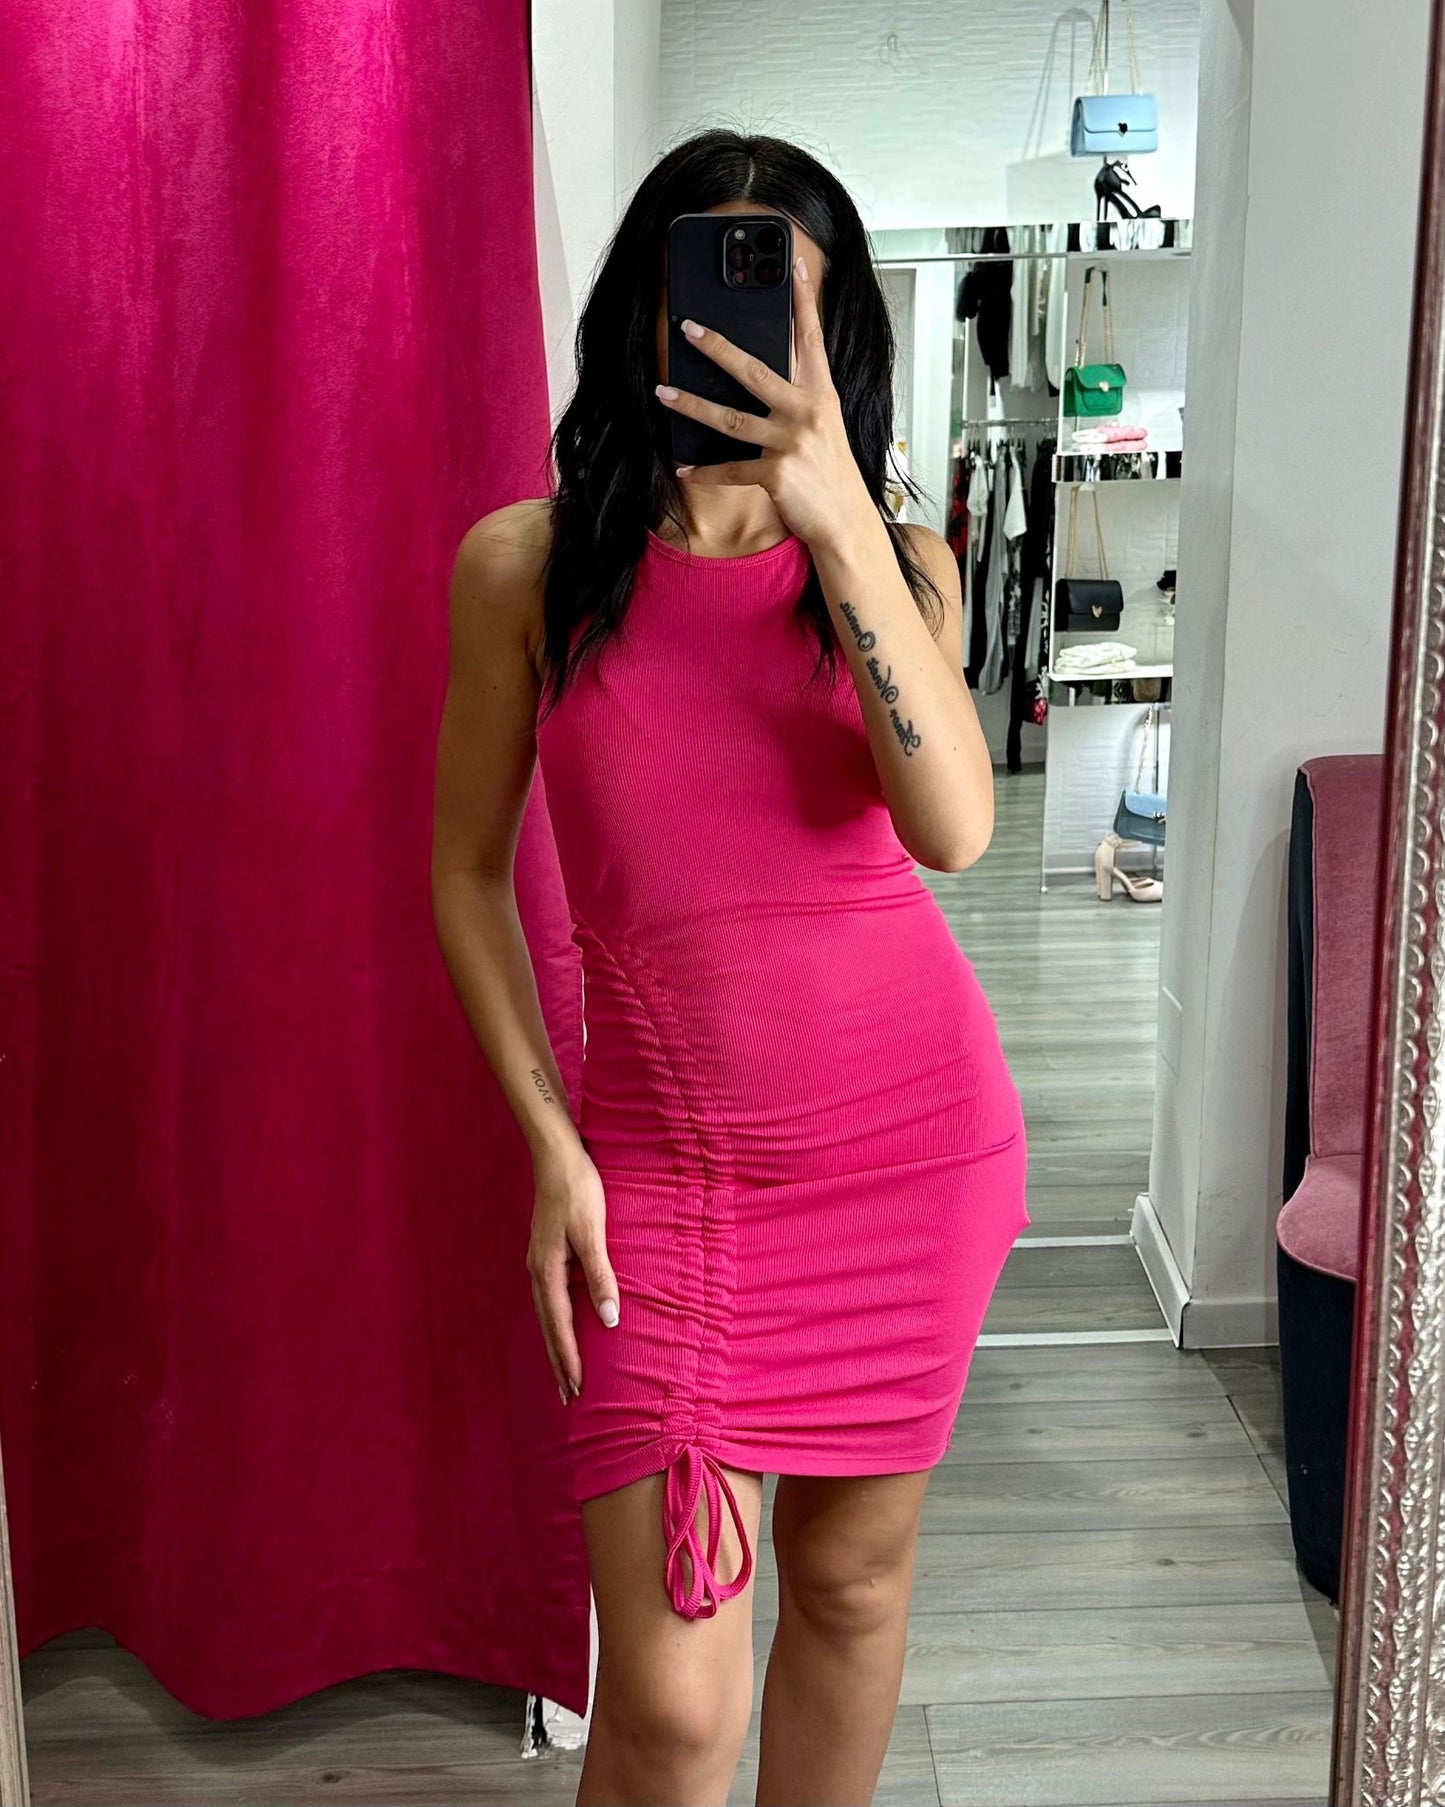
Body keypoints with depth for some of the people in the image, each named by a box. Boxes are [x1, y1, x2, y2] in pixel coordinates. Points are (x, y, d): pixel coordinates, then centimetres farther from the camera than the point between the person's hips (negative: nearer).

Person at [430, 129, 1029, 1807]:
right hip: (664, 1158, -1)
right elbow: (467, 867, 3)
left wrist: (834, 514, -25)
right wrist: (550, 1147, -3)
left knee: (851, 1571, 16)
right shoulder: (527, 562, -3)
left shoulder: (896, 556, 0)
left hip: (914, 1133, 2)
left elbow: (952, 829, -18)